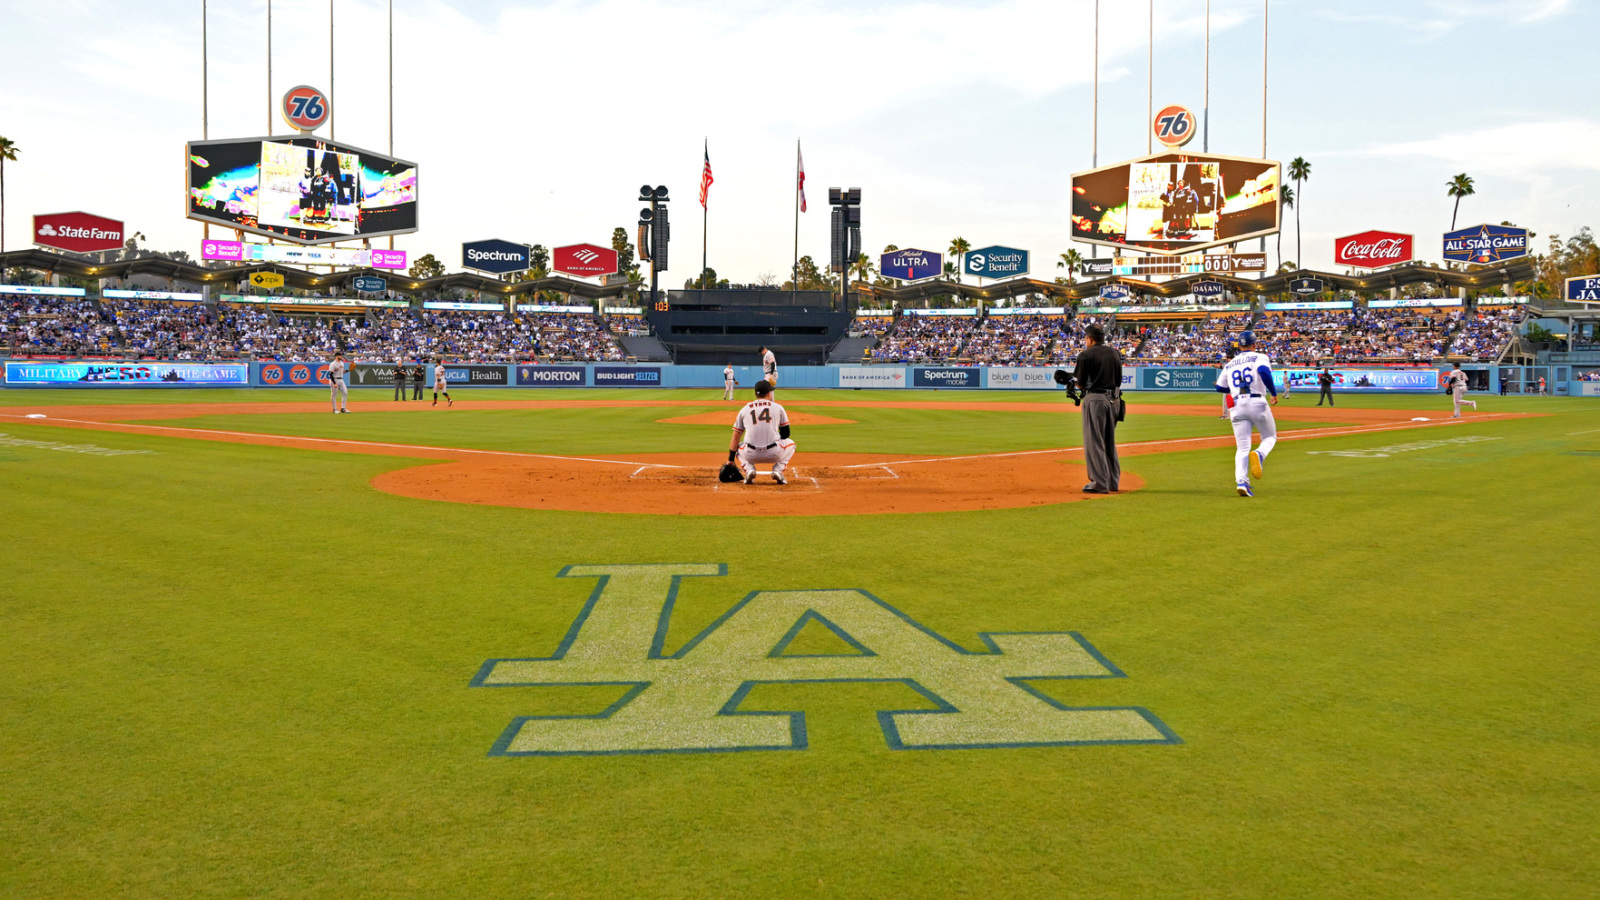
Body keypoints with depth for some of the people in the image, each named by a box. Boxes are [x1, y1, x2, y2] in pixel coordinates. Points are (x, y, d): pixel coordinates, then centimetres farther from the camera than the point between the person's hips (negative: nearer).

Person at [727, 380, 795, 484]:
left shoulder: (744, 410, 12)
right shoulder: (778, 408, 10)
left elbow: (735, 439, 11)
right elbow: (785, 433, 14)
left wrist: (730, 460, 14)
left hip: (751, 455, 1)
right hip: (774, 454, -1)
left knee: (737, 448, 34)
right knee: (790, 444, 30)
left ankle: (749, 469, 4)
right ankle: (778, 470, 7)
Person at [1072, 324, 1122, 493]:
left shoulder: (1085, 355, -7)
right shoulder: (1114, 353, 13)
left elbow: (1080, 384, -5)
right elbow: (1119, 381, 14)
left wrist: (1076, 381, 16)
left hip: (1095, 398, -7)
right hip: (1113, 399, 7)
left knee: (1094, 442, -2)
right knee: (1110, 441, 16)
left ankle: (1099, 483, -4)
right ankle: (1113, 481, 20)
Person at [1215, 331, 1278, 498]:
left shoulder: (1230, 364, 19)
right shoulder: (1259, 357, 5)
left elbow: (1220, 387, 19)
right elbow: (1263, 371, -17)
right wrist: (1274, 393, -10)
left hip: (1238, 406, 3)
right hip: (1257, 403, -3)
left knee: (1242, 447, 3)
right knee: (1270, 437, 15)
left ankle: (1241, 481, -16)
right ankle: (1258, 455, -19)